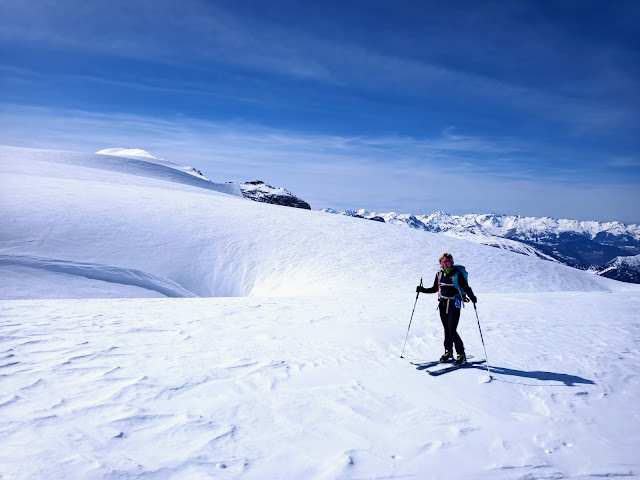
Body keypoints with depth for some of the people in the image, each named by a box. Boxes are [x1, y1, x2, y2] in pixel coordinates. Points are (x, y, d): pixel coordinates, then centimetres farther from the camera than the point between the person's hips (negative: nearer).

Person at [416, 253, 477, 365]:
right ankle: (448, 352, 23)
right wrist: (422, 289, 8)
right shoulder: (439, 274, 7)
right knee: (446, 330, 10)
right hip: (443, 304, 5)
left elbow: (466, 288, -9)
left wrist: (472, 297, -26)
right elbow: (434, 289, 17)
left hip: (454, 305, -5)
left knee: (452, 331, -10)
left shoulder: (457, 274, -8)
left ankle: (461, 355, 3)